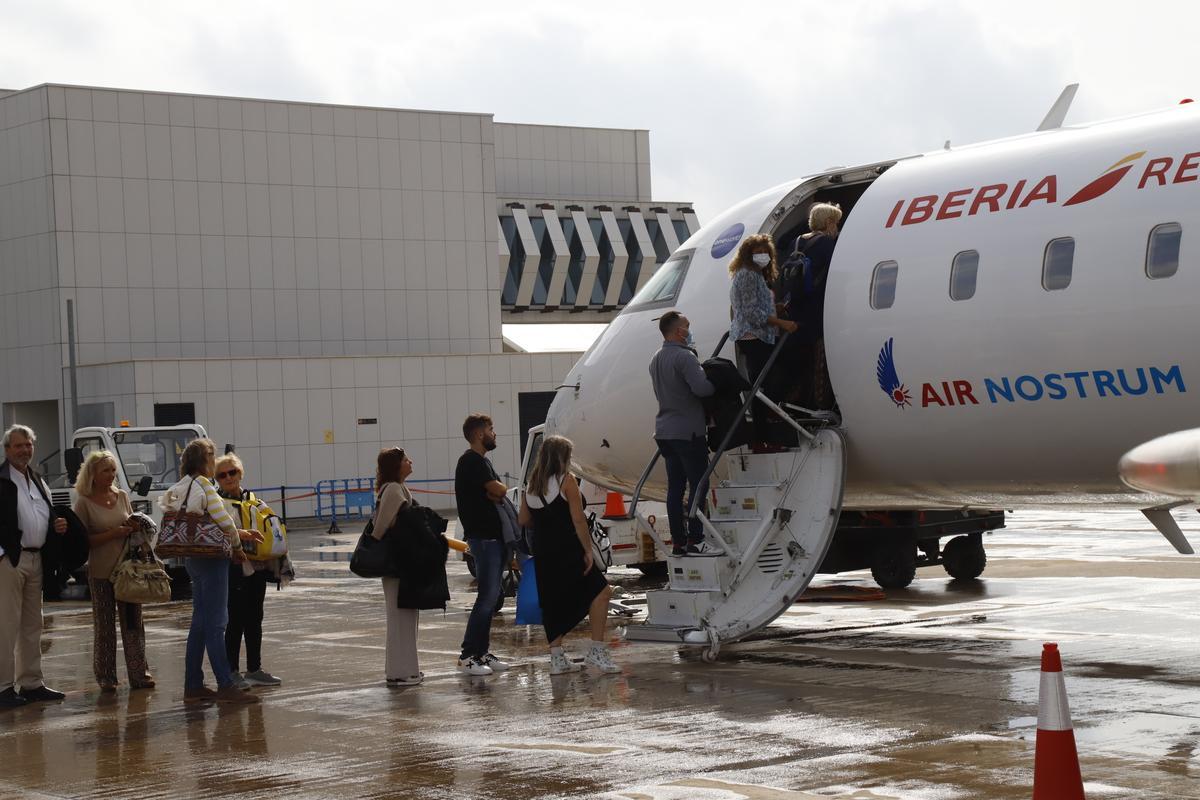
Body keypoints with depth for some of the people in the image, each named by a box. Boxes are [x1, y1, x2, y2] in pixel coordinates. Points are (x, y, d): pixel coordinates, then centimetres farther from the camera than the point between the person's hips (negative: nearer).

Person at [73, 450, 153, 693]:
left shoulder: (122, 496, 8)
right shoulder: (84, 502, -5)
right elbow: (82, 540, -10)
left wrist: (135, 527, -4)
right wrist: (112, 534, -19)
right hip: (100, 572, -4)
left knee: (133, 622, 3)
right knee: (104, 626, 2)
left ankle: (139, 674, 5)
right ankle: (106, 677, 8)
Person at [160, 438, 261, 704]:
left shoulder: (182, 488, 15)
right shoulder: (203, 485, -13)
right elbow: (223, 520, -17)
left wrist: (239, 533, 13)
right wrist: (237, 546, -1)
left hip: (193, 559, 9)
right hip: (211, 558, -9)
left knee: (200, 623, 12)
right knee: (215, 623, -8)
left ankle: (193, 686, 15)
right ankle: (225, 686, -7)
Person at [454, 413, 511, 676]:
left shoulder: (482, 461, 20)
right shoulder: (471, 461, -12)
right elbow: (497, 490, -18)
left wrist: (499, 495, -7)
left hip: (493, 535, 10)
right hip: (482, 536, -10)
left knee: (491, 595, 10)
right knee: (487, 595, -11)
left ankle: (482, 652, 14)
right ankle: (468, 656, -9)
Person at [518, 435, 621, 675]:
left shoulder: (532, 484, 10)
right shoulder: (566, 480, -8)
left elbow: (523, 520, 13)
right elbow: (578, 520, -12)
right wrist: (588, 550, -10)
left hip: (543, 554, 7)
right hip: (567, 551, -7)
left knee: (553, 602, 12)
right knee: (601, 591, -1)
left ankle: (557, 659, 12)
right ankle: (596, 652, -8)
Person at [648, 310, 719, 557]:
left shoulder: (656, 359, 15)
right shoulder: (684, 356, -15)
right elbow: (701, 387, -25)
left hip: (664, 432, 9)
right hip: (687, 432, -9)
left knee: (675, 487, 8)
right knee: (698, 485, -5)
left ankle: (678, 542, 9)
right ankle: (695, 541, -7)